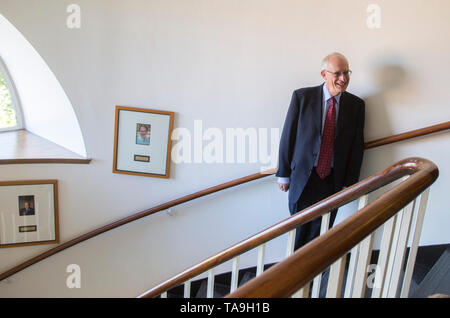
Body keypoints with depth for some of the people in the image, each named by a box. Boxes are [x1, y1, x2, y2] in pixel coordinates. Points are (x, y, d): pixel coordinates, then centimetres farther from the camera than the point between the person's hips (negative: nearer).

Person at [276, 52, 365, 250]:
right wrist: (284, 174, -2)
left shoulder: (356, 105, 3)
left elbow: (357, 145, 5)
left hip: (333, 181, 2)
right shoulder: (302, 97, -5)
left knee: (320, 233, 11)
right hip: (303, 177, -2)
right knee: (300, 231, 8)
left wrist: (350, 182, 1)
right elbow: (288, 136, -3)